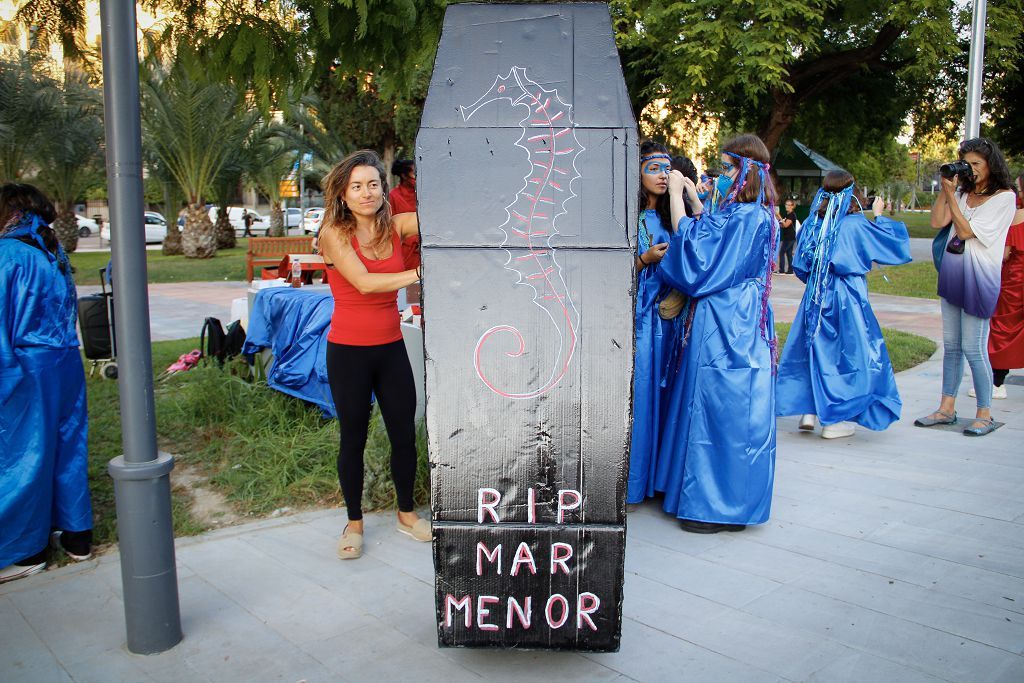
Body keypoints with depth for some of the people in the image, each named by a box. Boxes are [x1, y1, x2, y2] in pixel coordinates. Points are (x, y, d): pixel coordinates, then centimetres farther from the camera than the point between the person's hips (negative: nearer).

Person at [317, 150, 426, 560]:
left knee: (405, 434, 10)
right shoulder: (334, 234, -10)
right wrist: (421, 273, -27)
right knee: (353, 438, 9)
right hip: (348, 352, -3)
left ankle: (406, 513, 32)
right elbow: (365, 282, -22)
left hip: (390, 348, 4)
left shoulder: (396, 226, 1)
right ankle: (354, 523, 28)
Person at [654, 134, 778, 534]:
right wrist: (694, 201, 14)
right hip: (742, 325, 10)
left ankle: (719, 507, 10)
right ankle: (731, 500, 27)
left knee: (719, 412, -1)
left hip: (722, 331, -10)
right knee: (734, 411, 16)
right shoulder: (760, 215, 12)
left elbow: (697, 260, -19)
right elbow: (716, 246, 20)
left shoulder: (741, 216, -18)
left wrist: (677, 199, -14)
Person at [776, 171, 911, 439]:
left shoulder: (812, 223, 1)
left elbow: (800, 266, 7)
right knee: (850, 352, 5)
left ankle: (808, 411, 14)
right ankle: (835, 420, 7)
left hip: (815, 297, 5)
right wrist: (879, 217, 11)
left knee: (816, 349, 15)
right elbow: (895, 245, -2)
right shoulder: (856, 225, -11)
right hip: (848, 298, -4)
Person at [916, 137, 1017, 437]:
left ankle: (985, 414, 6)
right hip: (951, 274, 7)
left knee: (974, 348, -6)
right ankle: (947, 408, 17)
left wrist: (951, 195, -11)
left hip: (978, 277, -7)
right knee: (951, 345, 10)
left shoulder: (1004, 197, -8)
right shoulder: (963, 193, 10)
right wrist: (945, 190, -4)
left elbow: (966, 231, -13)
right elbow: (937, 222, 1)